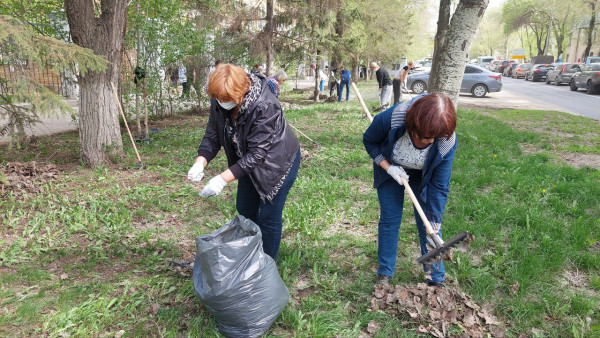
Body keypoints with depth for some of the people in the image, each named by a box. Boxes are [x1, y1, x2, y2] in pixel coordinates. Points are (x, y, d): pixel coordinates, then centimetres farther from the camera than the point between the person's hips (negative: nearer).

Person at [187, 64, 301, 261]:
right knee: (245, 209, 19)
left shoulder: (265, 106, -37)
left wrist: (223, 179, -39)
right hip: (249, 162, 7)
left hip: (278, 162, -7)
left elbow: (257, 153, -35)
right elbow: (212, 136, -8)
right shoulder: (219, 102, -16)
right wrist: (200, 162, -27)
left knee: (268, 217, 0)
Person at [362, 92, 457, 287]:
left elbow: (439, 187, -25)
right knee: (389, 219, 2)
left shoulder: (446, 142, -35)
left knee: (428, 223, -1)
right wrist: (388, 167, -28)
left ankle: (436, 279, 17)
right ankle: (384, 274, 19)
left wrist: (434, 228, -23)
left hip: (423, 176, 0)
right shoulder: (390, 118, -39)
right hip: (389, 168, 0)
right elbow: (369, 140, -15)